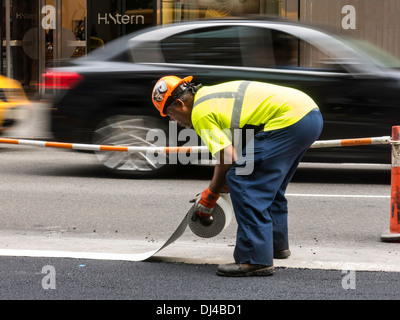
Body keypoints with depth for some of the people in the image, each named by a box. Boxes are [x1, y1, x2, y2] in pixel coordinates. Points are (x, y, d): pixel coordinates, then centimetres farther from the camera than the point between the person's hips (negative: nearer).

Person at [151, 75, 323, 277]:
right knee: (269, 184, 26)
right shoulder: (210, 94, 22)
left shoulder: (200, 113, -7)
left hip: (290, 120, -11)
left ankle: (256, 259, -11)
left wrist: (209, 196, 0)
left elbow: (228, 157, -12)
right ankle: (277, 243, 40)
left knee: (242, 182, -8)